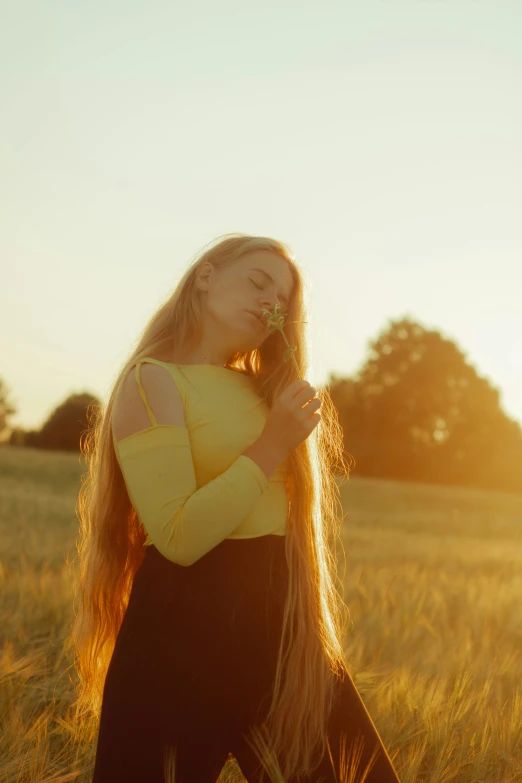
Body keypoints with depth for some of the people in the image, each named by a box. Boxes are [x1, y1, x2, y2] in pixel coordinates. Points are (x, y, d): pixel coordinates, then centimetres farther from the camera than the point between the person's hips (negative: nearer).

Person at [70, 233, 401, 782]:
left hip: (281, 619, 7)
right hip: (188, 626, -7)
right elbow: (178, 538, -19)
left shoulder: (259, 388, 15)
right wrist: (270, 447, -17)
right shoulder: (152, 381, -7)